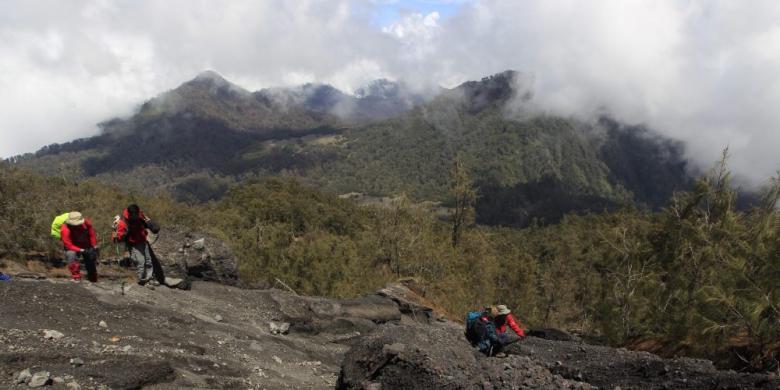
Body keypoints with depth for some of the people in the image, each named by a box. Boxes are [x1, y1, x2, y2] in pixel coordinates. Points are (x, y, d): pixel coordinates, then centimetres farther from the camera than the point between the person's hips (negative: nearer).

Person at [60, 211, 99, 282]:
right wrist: (81, 250, -39)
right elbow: (68, 245, -30)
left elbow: (92, 235, -7)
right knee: (71, 255, -35)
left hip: (86, 246, 4)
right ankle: (76, 278, -27)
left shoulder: (86, 223, -23)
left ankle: (93, 280, 38)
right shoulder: (65, 229, -33)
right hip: (73, 248, -4)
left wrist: (94, 247, -5)